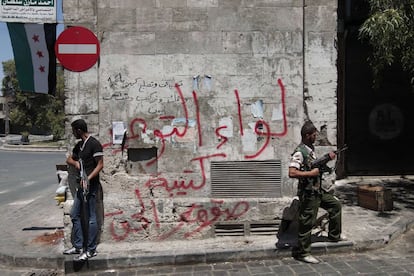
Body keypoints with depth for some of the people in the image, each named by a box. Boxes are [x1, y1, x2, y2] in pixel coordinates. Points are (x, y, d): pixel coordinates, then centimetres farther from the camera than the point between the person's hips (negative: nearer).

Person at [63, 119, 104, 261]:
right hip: (81, 184, 9)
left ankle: (91, 250, 8)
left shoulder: (94, 144, -12)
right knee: (74, 215, 14)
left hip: (91, 185, -9)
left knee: (90, 218, -2)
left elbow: (100, 165, -16)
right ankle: (78, 246, 26)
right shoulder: (79, 145, 14)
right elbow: (69, 159, 24)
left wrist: (88, 179, -25)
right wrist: (75, 162, 0)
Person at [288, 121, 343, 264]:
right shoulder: (299, 152, -20)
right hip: (308, 193, -10)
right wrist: (311, 173, -22)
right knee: (307, 222, -1)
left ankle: (333, 236, 35)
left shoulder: (311, 148, 9)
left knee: (336, 205, 21)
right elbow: (292, 173, -28)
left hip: (318, 190, 10)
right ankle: (302, 253, 12)